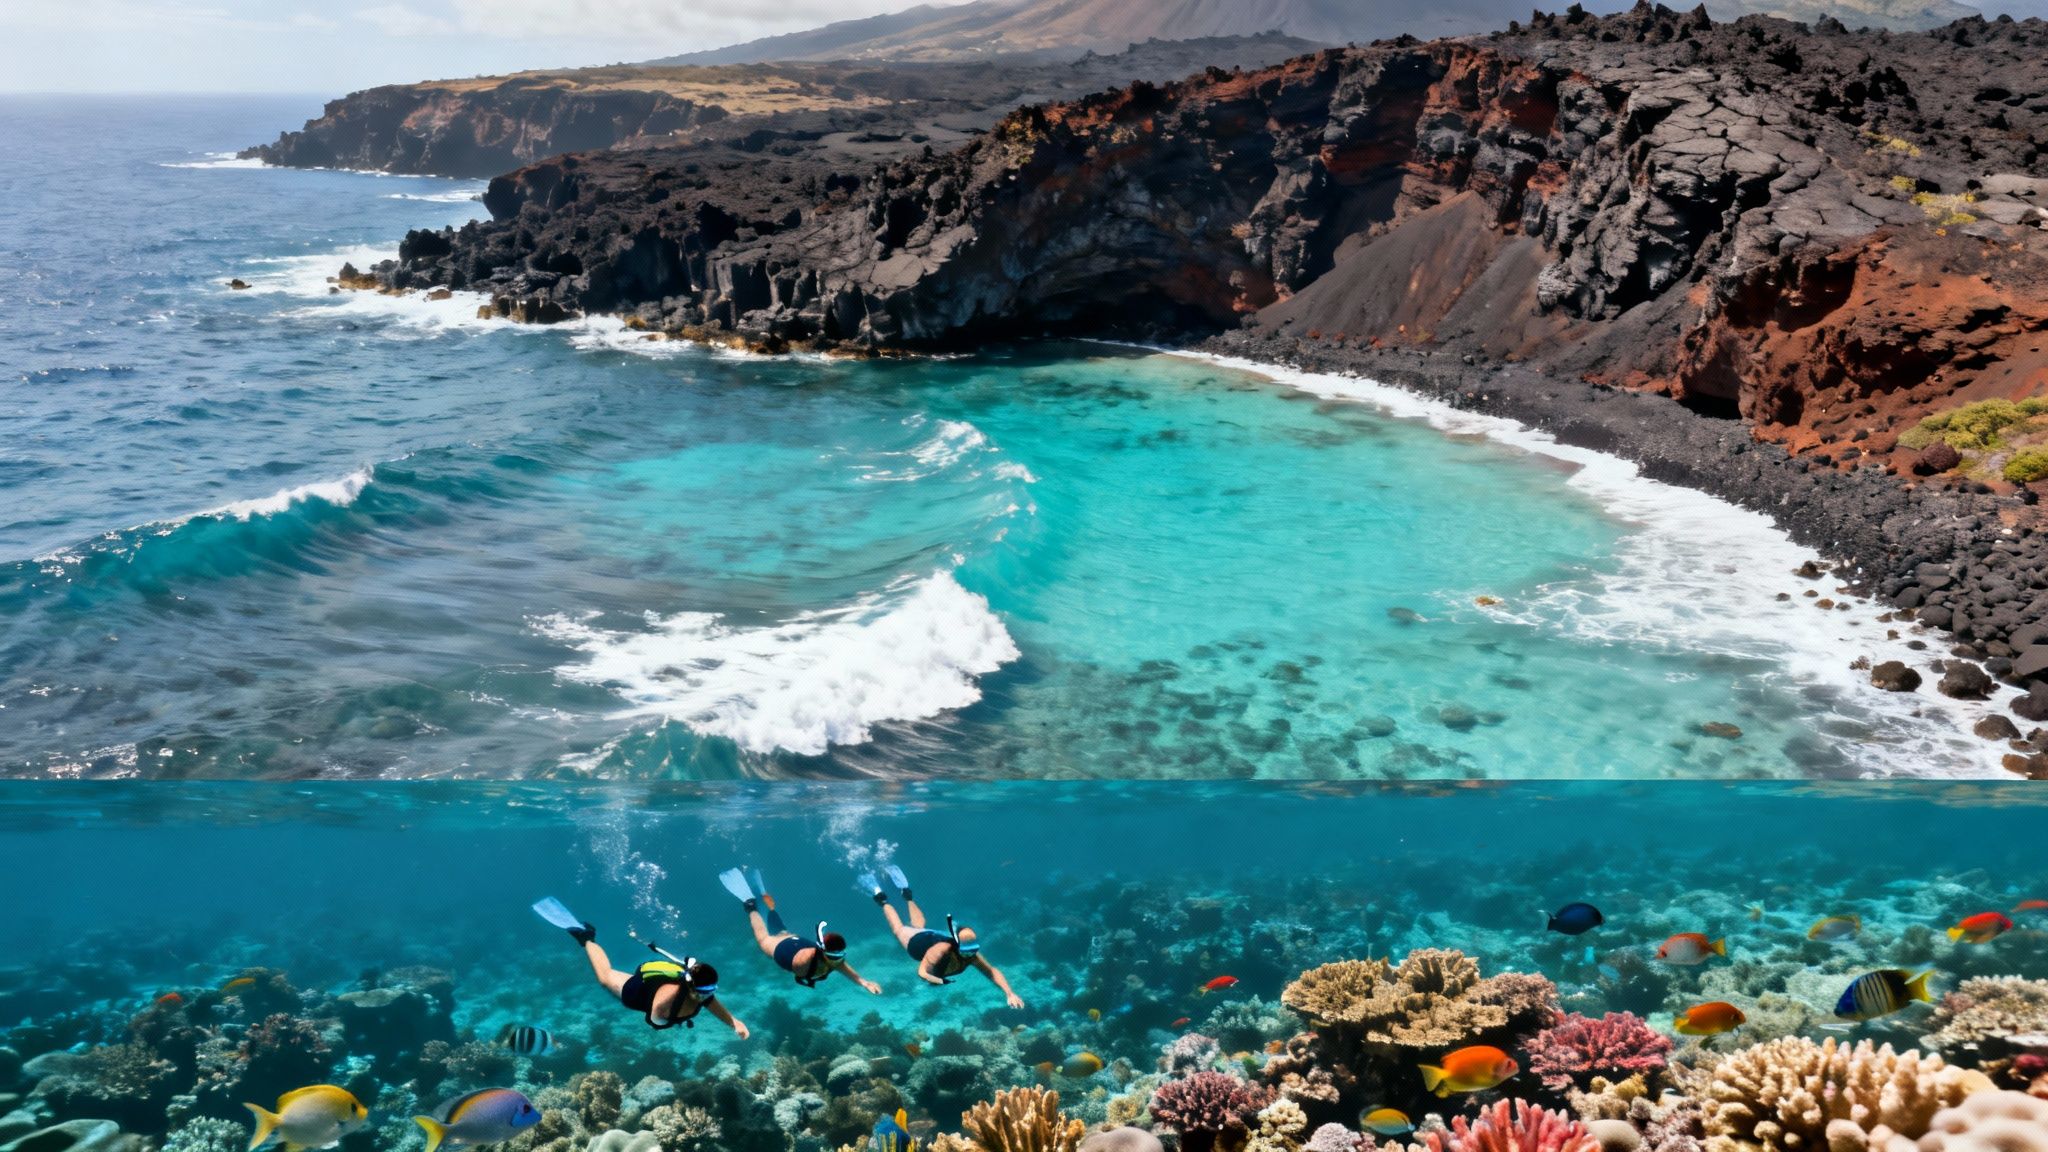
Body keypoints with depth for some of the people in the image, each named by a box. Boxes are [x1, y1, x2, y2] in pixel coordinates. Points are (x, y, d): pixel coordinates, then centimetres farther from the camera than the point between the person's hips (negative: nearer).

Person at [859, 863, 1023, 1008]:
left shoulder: (972, 956, -36)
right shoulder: (940, 951, -49)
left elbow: (993, 971, -33)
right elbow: (922, 972, -52)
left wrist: (1009, 994, -46)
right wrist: (941, 981, -69)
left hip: (936, 936, 4)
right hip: (918, 942, -4)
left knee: (919, 926, 34)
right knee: (899, 929, 24)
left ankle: (905, 892, 52)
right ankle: (880, 898, 42)